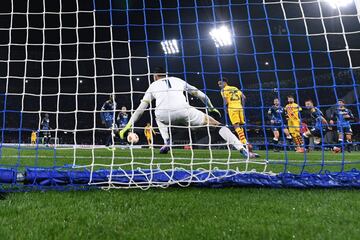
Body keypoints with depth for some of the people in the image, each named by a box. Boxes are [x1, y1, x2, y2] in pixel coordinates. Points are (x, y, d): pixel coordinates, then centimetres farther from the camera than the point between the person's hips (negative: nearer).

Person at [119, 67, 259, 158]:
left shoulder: (153, 86, 31)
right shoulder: (178, 80, 33)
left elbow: (141, 108, 25)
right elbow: (201, 95, 33)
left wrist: (128, 125, 29)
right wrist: (211, 108, 48)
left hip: (164, 115, 1)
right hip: (183, 112, 0)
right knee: (216, 125, 12)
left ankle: (166, 143, 20)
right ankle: (244, 152, 0)